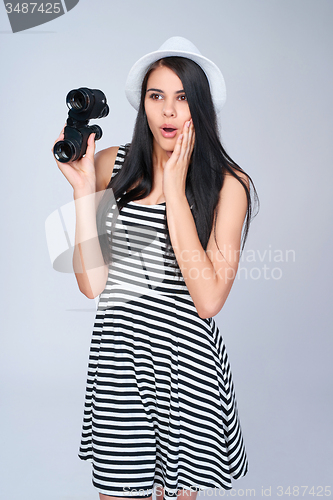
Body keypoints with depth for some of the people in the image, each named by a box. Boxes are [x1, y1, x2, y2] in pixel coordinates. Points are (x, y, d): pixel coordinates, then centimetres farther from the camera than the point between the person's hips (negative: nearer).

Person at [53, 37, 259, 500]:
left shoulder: (229, 183, -8)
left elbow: (209, 300, -19)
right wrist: (84, 189, -14)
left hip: (187, 358, -1)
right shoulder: (113, 165, -1)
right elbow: (92, 283, -5)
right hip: (118, 352, 2)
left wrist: (174, 189, -18)